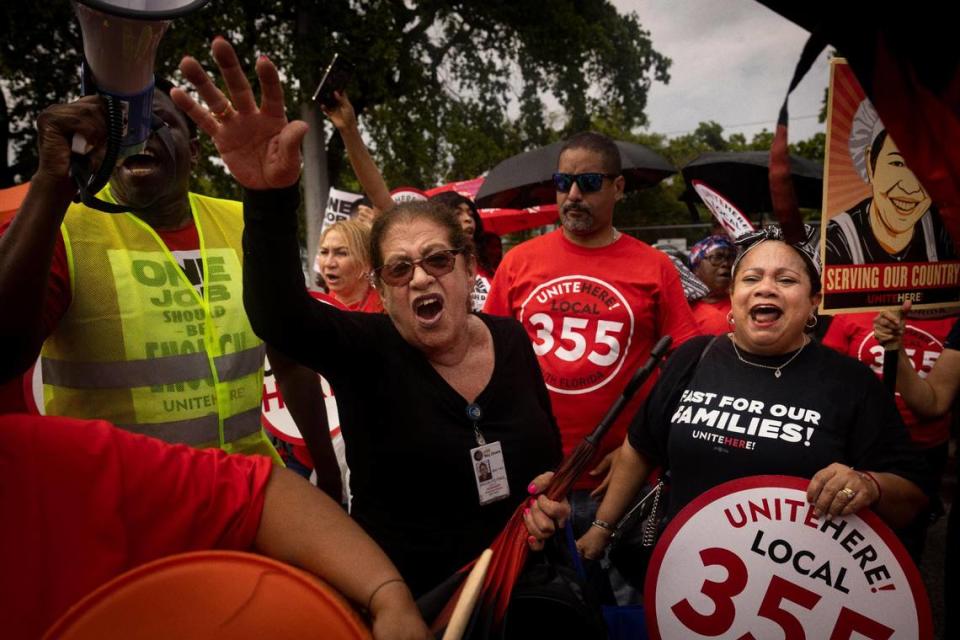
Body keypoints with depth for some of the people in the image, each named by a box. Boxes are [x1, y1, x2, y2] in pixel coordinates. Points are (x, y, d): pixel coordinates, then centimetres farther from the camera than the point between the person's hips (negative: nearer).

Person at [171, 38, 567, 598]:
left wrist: (549, 490, -13)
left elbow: (549, 446, 8)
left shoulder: (510, 339, -5)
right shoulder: (367, 350, -16)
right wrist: (270, 197, -53)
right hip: (405, 598, -3)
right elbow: (278, 314, -37)